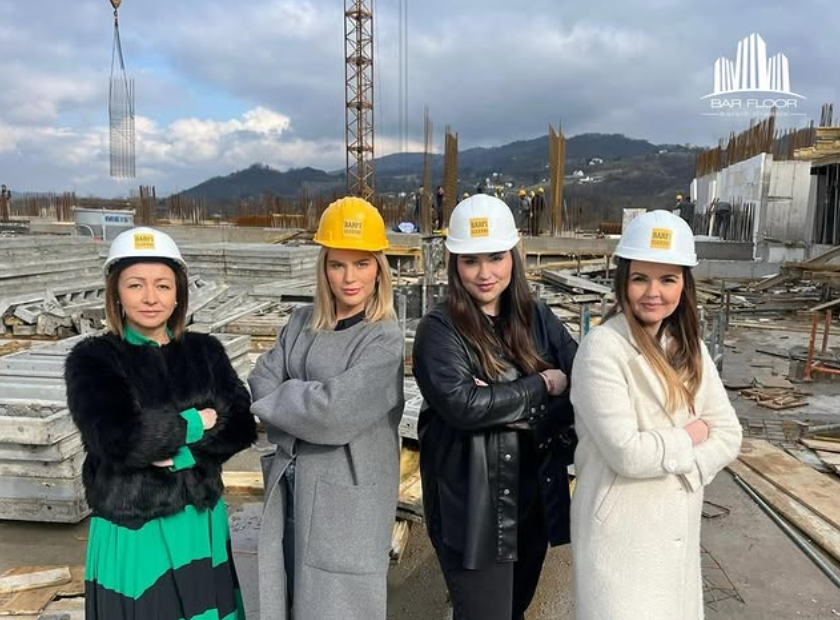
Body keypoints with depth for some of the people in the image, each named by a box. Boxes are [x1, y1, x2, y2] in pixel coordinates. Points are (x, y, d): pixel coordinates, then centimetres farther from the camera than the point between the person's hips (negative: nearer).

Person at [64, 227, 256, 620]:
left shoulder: (205, 351, 1)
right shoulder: (92, 359, -7)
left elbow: (242, 426, -6)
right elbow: (119, 440, -21)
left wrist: (183, 452, -19)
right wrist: (196, 423, -12)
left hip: (203, 523, 3)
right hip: (131, 531, -3)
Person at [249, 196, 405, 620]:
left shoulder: (385, 339, -14)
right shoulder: (302, 322, 6)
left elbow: (333, 411, -22)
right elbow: (263, 380, 0)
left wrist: (276, 400, -7)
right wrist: (299, 406, -17)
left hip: (345, 499, -5)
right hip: (289, 488, 6)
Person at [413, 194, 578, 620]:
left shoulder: (537, 318, 2)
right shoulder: (439, 330, -11)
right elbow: (463, 405, -25)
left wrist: (526, 414, -19)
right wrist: (543, 385, -16)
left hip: (535, 499, 5)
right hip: (473, 508, -5)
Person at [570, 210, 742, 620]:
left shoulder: (688, 348, 3)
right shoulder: (603, 348, -19)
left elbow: (728, 435, 0)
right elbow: (627, 453, -24)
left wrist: (676, 465, -16)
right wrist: (689, 437, -9)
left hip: (678, 529, 6)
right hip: (620, 534, -6)